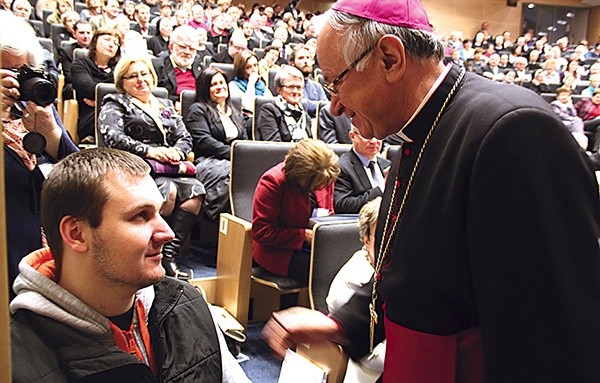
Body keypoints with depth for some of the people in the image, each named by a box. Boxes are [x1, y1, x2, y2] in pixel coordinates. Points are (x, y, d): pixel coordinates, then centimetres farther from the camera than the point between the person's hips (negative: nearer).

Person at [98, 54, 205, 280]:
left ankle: (170, 254, -30)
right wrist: (149, 151, -14)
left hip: (170, 168, 5)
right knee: (168, 190, -35)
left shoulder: (166, 106, 30)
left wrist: (176, 151, -2)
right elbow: (113, 137, -5)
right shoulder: (114, 105, 15)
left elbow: (186, 138, 22)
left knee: (194, 190, -28)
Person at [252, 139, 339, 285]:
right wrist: (304, 235, -20)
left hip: (318, 247, 6)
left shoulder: (323, 178, 2)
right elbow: (261, 232, -18)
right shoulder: (272, 181, -17)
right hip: (280, 252, -5)